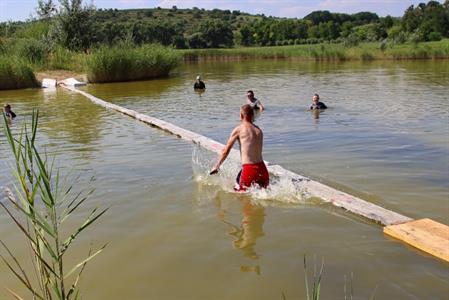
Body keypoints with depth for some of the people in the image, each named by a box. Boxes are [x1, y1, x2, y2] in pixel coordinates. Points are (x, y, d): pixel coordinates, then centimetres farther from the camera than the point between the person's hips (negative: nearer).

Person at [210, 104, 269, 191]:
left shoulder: (238, 129, -2)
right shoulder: (259, 130, 13)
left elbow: (226, 150, 2)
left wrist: (216, 166, 13)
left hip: (249, 170, -5)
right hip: (262, 168, 5)